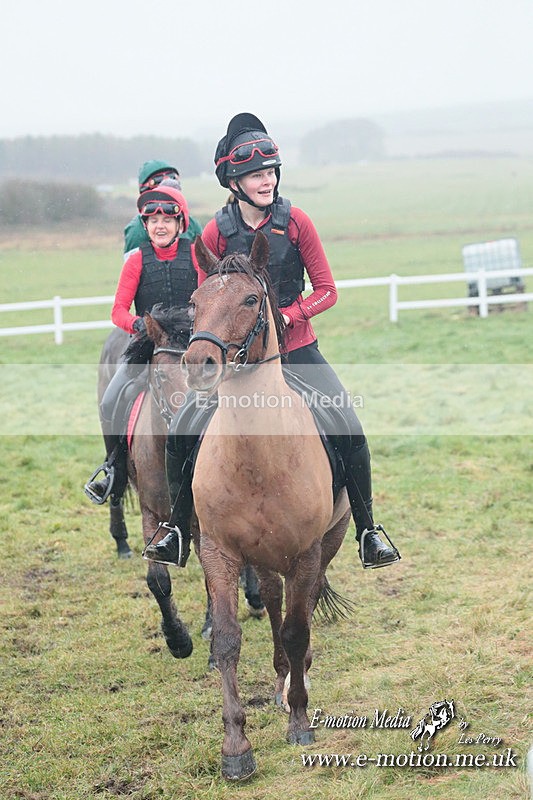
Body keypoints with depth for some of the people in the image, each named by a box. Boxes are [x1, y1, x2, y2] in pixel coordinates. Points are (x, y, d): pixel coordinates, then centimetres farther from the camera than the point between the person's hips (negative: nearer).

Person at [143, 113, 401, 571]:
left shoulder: (295, 222, -5)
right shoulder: (216, 233, -4)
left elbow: (327, 291, -3)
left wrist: (285, 317, -18)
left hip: (297, 350, -1)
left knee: (352, 433, -14)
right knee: (179, 433, -9)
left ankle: (368, 532, 4)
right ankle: (178, 532, 9)